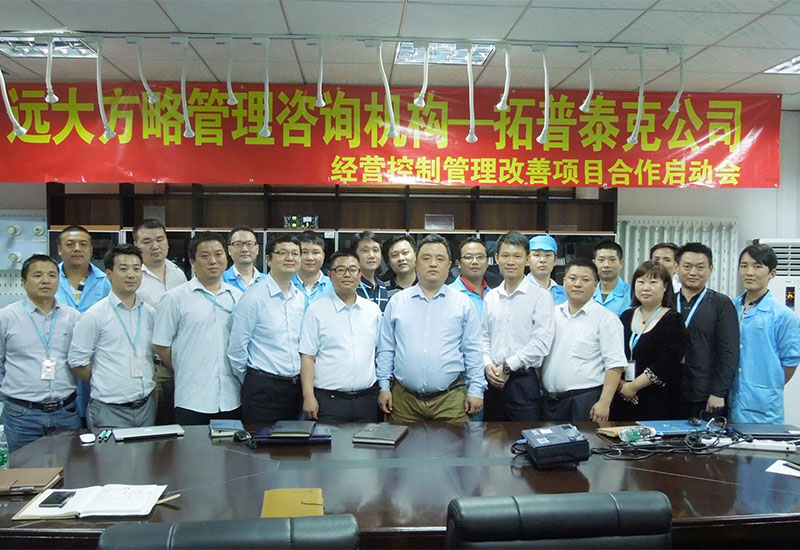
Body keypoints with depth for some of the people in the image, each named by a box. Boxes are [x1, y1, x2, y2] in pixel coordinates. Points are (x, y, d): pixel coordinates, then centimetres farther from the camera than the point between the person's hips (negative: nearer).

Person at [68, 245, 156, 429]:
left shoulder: (150, 313, 8)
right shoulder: (94, 316, -5)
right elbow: (77, 362, -4)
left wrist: (147, 387, 9)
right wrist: (103, 387, 3)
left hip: (146, 407, 4)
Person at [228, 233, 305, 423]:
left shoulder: (301, 298, 9)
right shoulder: (253, 298, -10)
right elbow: (236, 348, -8)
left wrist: (296, 381, 16)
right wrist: (249, 382, 2)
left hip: (295, 385, 6)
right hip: (263, 387, -6)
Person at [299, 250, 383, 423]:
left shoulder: (373, 310, 11)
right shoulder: (316, 310, 0)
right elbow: (307, 357, -3)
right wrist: (308, 396, -10)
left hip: (367, 400, 3)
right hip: (329, 400, -3)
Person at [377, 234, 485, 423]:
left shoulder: (462, 303, 6)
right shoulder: (397, 301, 8)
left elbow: (473, 351, 5)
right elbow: (385, 349, 9)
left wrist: (476, 390, 0)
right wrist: (384, 386, 4)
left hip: (451, 400, -1)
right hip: (404, 398, 1)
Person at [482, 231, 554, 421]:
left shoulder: (540, 296, -5)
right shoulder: (490, 297, 12)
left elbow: (541, 342, -12)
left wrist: (508, 366, -11)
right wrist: (488, 364, -4)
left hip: (523, 381, -5)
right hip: (493, 382, 5)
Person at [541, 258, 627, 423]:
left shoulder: (606, 319, -5)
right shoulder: (552, 314, 12)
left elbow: (615, 365, -10)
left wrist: (604, 403, -17)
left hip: (586, 401, -5)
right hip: (550, 401, 5)